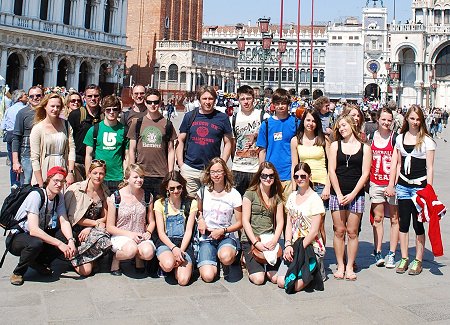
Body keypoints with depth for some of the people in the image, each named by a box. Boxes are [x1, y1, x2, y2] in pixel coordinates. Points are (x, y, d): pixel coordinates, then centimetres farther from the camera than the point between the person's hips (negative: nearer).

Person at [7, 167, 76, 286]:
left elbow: (64, 222, -10)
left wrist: (71, 240, -30)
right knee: (36, 243, -38)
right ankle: (18, 273, -11)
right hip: (17, 238, -6)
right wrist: (59, 244, -37)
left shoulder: (59, 197, -4)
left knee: (67, 236, -17)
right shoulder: (36, 195, -25)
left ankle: (39, 262, 1)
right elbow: (33, 230, -33)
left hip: (41, 234, 6)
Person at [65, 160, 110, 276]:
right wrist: (97, 223, -7)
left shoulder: (105, 192, 6)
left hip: (93, 231, 5)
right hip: (76, 231, -5)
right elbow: (73, 218, -11)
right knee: (85, 270, -22)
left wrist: (89, 228, -12)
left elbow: (105, 218, 5)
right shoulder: (76, 189, -9)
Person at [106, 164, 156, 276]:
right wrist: (130, 234, -16)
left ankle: (139, 258, 7)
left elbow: (151, 222, 13)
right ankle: (116, 257, -1)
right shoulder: (115, 197, -6)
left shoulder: (147, 197, 4)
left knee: (148, 252, -30)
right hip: (120, 236, -2)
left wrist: (148, 232, -10)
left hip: (141, 237, 3)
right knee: (131, 249, -35)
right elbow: (110, 227, -3)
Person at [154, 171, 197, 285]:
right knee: (168, 264, -34)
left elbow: (188, 231, 0)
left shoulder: (191, 204, 5)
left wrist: (180, 251, -14)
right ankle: (162, 262, 2)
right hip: (165, 242, 0)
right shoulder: (160, 203, 4)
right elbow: (161, 233, -1)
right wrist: (174, 248, -18)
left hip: (184, 242, 0)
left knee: (183, 280, -21)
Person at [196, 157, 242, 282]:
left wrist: (223, 231, -12)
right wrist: (200, 219, -2)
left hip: (226, 236, -1)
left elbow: (239, 223, 2)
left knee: (226, 257, -38)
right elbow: (198, 211, 21)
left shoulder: (234, 194, -2)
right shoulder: (203, 192, 4)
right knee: (208, 276, -20)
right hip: (206, 237, 1)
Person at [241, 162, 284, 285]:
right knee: (258, 279, -15)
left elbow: (280, 221, 6)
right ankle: (250, 263, 18)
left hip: (270, 241, 4)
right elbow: (245, 221, -6)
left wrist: (274, 240, -12)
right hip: (251, 240, -3)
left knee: (276, 278, -12)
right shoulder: (250, 194, -2)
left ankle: (264, 267, 21)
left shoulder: (277, 197, 11)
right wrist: (256, 242, -15)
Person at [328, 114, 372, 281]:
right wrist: (339, 194, -8)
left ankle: (350, 267, 12)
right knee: (339, 231, 2)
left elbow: (365, 174, 0)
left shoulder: (364, 148, 6)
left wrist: (352, 194, -10)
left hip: (356, 195, -1)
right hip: (337, 194, 1)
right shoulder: (335, 145, 8)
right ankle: (340, 266, 12)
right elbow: (331, 171, 2)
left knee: (352, 232, 2)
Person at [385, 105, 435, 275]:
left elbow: (429, 167, -3)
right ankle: (404, 258, 16)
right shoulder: (400, 138, 9)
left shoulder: (427, 140, -3)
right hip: (403, 185, 4)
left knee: (418, 224, 1)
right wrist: (391, 184, 8)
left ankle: (418, 260, 12)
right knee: (403, 223, 7)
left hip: (420, 186, -4)